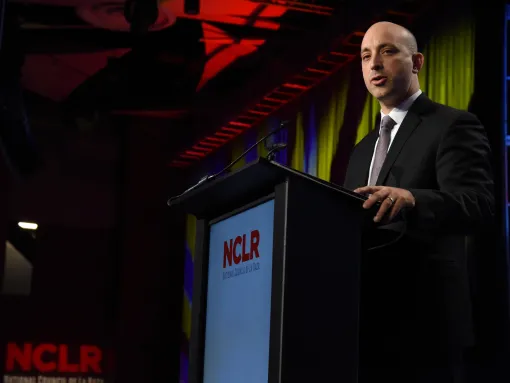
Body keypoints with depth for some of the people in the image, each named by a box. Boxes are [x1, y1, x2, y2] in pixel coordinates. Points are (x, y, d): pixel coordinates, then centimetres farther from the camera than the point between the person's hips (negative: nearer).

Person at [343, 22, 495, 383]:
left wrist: (411, 199, -35)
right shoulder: (363, 150, 21)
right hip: (369, 320, 7)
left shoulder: (454, 126, -2)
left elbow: (479, 206, -16)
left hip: (424, 317, -6)